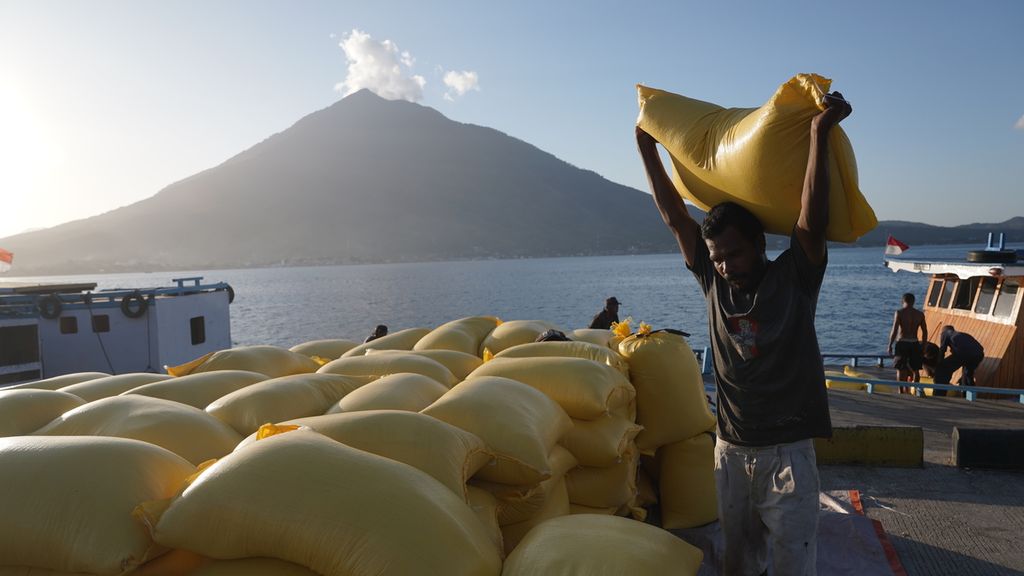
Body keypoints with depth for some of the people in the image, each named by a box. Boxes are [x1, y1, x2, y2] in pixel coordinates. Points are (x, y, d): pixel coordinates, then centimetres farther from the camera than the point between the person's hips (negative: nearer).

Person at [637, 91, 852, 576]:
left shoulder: (794, 277, -5)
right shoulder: (713, 281, 2)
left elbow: (812, 220, -20)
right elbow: (675, 217, 4)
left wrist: (819, 135, -26)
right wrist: (646, 147, 6)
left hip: (786, 450, -3)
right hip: (731, 448, 3)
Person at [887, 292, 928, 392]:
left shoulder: (899, 313, -6)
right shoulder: (920, 314, 5)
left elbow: (894, 330, -12)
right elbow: (925, 332, 7)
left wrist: (890, 345, -5)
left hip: (902, 343, -3)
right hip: (914, 344, 3)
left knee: (900, 369, 1)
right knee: (915, 369, 14)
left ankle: (901, 391, -1)